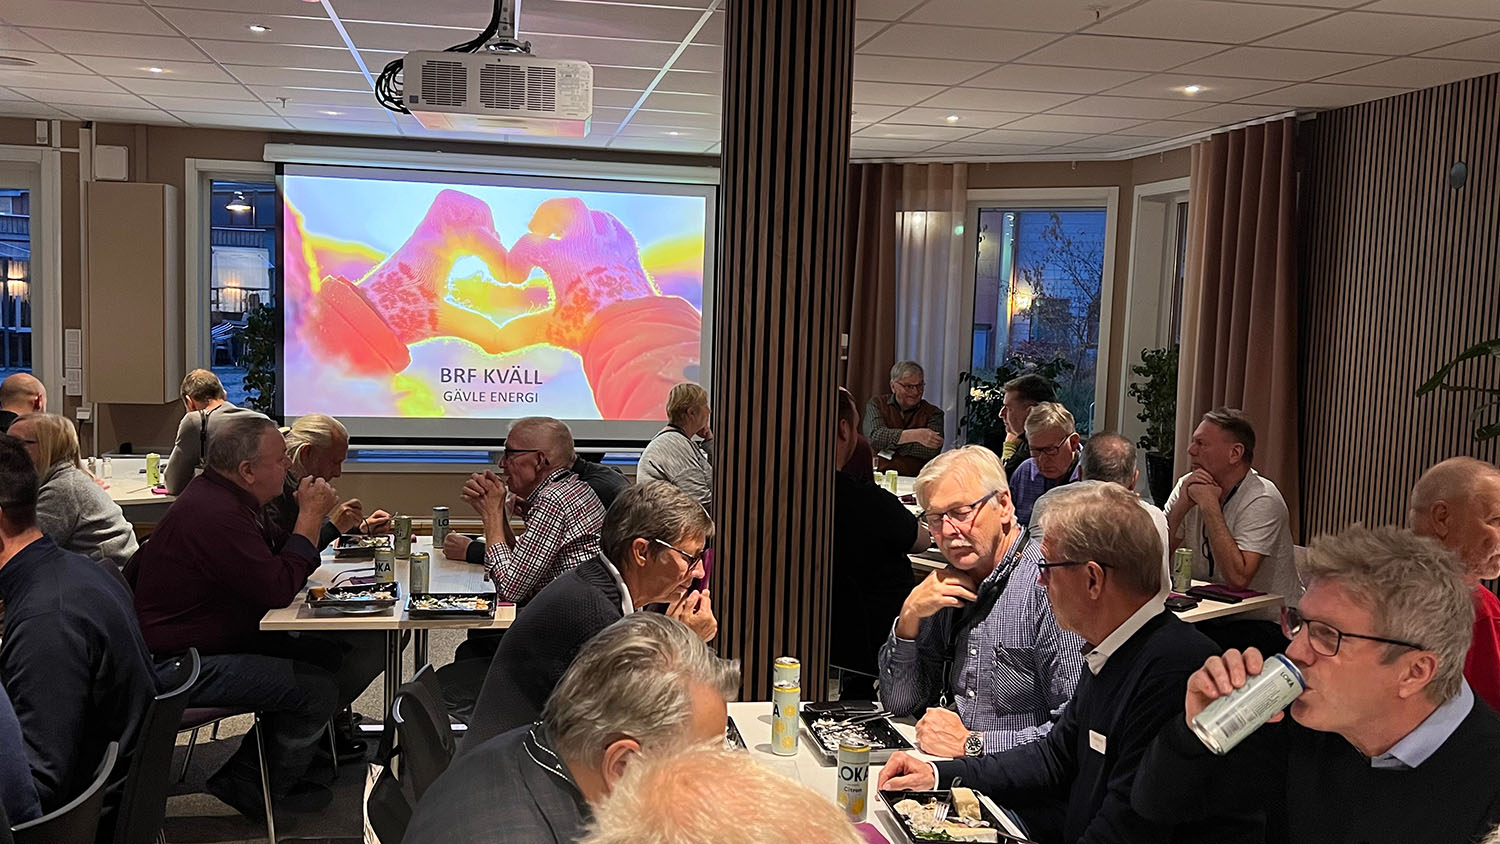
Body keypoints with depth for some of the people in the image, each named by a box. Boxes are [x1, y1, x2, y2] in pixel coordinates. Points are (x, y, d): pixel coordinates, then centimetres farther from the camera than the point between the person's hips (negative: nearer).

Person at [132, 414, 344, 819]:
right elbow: (279, 588, -27)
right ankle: (266, 791, 9)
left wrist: (311, 517, 5)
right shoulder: (216, 514, -27)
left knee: (328, 657, 5)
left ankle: (244, 772, 12)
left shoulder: (217, 495, 9)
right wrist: (311, 515, -19)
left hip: (218, 641, 11)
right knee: (319, 690, -18)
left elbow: (269, 563, 17)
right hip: (185, 666, -11)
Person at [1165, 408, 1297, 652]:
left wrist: (1210, 505, -23)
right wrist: (1182, 505, -17)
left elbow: (1237, 578, -29)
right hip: (1209, 617, 6)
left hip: (1266, 623, -6)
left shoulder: (1262, 501, -16)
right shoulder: (1187, 486, 3)